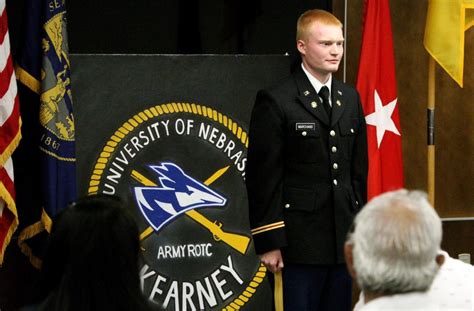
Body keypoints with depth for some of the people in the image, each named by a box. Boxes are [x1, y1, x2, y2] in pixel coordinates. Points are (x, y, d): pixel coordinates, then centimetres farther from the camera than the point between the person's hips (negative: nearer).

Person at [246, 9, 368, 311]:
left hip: (344, 240, 6)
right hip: (300, 241, -6)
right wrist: (269, 242, -12)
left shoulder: (350, 98, 12)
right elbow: (263, 176, -9)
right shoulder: (276, 101, -8)